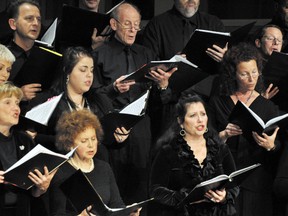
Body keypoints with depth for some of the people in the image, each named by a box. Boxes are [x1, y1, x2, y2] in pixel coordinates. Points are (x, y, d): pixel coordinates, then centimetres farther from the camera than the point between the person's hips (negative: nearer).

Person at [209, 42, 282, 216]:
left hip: (257, 181, 0)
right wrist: (224, 135, -15)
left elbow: (280, 148, 3)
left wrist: (271, 146, -19)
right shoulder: (218, 102, 8)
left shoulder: (268, 105, 7)